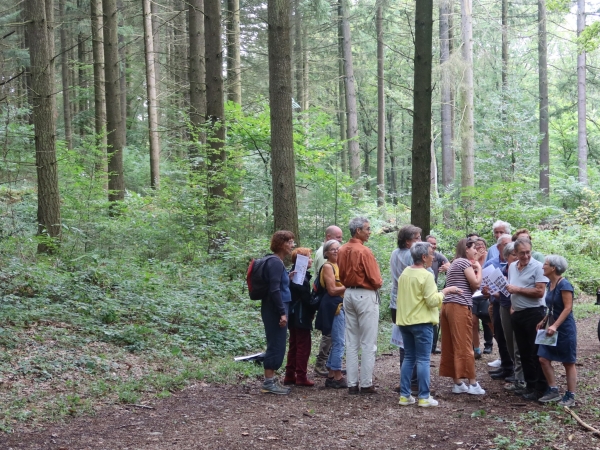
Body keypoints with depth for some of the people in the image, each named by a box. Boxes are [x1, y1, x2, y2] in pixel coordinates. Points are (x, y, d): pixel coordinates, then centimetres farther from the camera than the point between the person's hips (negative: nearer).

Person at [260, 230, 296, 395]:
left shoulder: (277, 262, 15)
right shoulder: (275, 262, -16)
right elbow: (274, 290, -22)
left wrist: (288, 278, 10)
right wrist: (282, 312, -22)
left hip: (275, 309, 10)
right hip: (275, 310, -10)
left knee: (277, 345, 14)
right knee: (276, 344, -5)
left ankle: (271, 380, 19)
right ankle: (268, 383, 0)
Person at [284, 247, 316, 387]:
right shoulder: (302, 277, -18)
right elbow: (306, 298, -20)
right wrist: (313, 310, -4)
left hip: (294, 316, 10)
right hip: (301, 317, -10)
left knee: (294, 345, 14)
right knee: (303, 346, -2)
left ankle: (290, 376, 18)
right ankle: (301, 377, 2)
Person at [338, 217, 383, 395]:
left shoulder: (342, 250, 4)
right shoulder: (364, 251, -17)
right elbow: (375, 280, -15)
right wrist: (377, 284, 4)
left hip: (348, 294, 7)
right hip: (366, 295, -7)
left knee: (351, 342, 10)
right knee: (368, 343, 0)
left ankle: (352, 384, 13)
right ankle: (366, 384, 2)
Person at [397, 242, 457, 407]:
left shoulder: (404, 274, 10)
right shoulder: (426, 276, -15)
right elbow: (433, 301, -18)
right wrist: (445, 290, -6)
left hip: (404, 321, 7)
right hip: (421, 322, -7)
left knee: (408, 358, 12)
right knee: (423, 360, -1)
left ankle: (404, 395, 12)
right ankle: (424, 397, 1)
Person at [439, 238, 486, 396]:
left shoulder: (455, 263, 24)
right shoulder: (465, 262, -3)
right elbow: (476, 284, -8)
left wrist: (474, 269, 13)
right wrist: (479, 268, 6)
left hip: (447, 305, 9)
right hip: (459, 306, -9)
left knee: (450, 346, 6)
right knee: (464, 346, -6)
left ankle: (457, 383, 10)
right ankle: (472, 384, -2)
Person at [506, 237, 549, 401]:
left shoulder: (538, 267, -12)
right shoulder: (512, 267, 11)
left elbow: (540, 292, -20)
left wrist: (518, 289, -17)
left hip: (534, 314, -8)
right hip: (517, 314, 8)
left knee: (537, 352, -2)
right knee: (524, 352, 13)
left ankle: (541, 388, 4)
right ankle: (530, 385, 22)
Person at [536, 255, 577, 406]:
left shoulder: (564, 285, -18)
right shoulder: (551, 284, 8)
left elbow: (568, 308, -21)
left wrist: (555, 326, -26)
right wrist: (544, 321, 12)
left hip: (565, 329, -8)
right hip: (553, 327, 8)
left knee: (568, 363, 2)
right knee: (544, 359, 4)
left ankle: (570, 396, 11)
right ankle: (553, 390, 15)